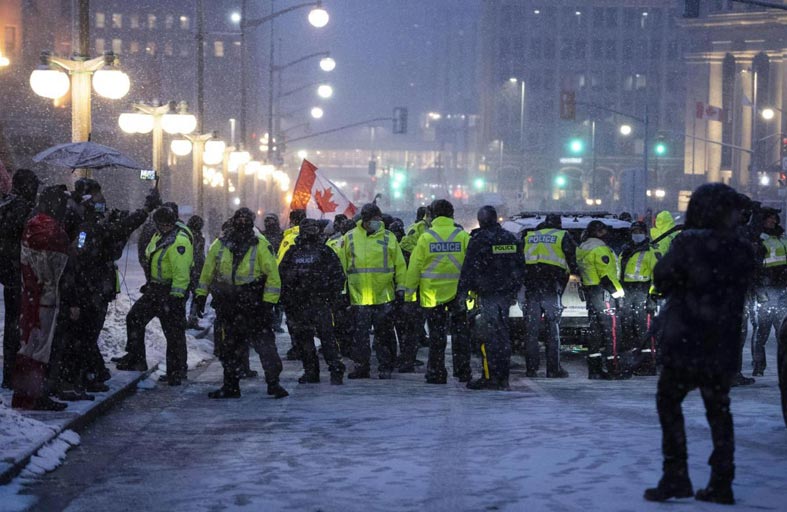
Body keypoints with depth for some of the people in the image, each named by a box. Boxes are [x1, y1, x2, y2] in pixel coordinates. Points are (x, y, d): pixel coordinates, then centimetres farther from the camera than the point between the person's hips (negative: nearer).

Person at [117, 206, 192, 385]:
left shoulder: (179, 241, -21)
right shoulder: (159, 236, 10)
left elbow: (181, 273, -24)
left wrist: (175, 296, -26)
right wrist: (150, 283, 26)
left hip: (172, 292, -10)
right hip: (155, 289, 10)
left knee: (174, 333, -3)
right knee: (134, 318, 10)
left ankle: (176, 371, 7)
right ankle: (136, 359, 19)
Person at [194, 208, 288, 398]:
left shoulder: (261, 245, -6)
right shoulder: (220, 244, 4)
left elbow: (272, 275, -6)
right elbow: (207, 272, 15)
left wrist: (268, 302, -11)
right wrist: (201, 295, 14)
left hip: (253, 304, -4)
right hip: (226, 304, 4)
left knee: (265, 343, -8)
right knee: (229, 347, 10)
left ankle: (274, 383, -2)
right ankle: (230, 386, 19)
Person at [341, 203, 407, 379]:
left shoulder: (389, 237, 4)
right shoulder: (350, 238, 4)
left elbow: (400, 264, 7)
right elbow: (342, 265, 10)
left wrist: (401, 287, 2)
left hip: (384, 296, 0)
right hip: (359, 296, 0)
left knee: (384, 334, 5)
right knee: (360, 334, 3)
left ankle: (385, 367, 13)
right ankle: (361, 367, 12)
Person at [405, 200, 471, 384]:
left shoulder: (425, 237, -3)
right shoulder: (463, 236, -1)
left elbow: (414, 267, -2)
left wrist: (409, 291, 6)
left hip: (432, 292, 0)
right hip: (458, 291, 1)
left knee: (437, 333, 6)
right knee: (460, 331, 9)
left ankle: (437, 373, 8)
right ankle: (463, 371, 8)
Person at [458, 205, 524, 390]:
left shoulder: (479, 239, -9)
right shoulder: (511, 239, 11)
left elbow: (469, 269, -12)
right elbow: (521, 268, 17)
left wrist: (462, 292, -7)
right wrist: (514, 290, 23)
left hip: (487, 294, -6)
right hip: (506, 293, 6)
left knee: (488, 335, -5)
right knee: (502, 334, 11)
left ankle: (490, 377, -7)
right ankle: (503, 378, 14)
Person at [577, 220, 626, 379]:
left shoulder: (581, 249, 14)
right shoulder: (600, 249, -14)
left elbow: (579, 271, 19)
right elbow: (607, 274, -19)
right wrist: (618, 290, -12)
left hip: (588, 292, 9)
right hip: (602, 292, -9)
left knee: (594, 329, 12)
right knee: (609, 329, -5)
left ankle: (594, 368, 12)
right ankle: (612, 369, -6)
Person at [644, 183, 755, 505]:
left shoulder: (690, 243, -14)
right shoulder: (742, 252, 3)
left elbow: (661, 279, -5)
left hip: (687, 343, -5)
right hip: (723, 347, 5)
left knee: (668, 404, 7)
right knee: (719, 411, 13)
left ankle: (676, 477, -2)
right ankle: (721, 484, 11)